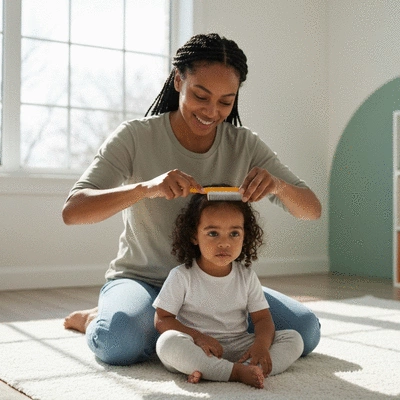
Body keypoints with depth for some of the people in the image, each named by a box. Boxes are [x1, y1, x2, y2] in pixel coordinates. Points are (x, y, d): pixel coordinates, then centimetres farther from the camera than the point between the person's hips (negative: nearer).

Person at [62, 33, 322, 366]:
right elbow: (72, 210, -21)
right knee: (121, 342, -36)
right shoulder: (136, 137, -12)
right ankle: (99, 319, 1)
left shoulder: (244, 145, -3)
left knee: (306, 330, -14)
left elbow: (312, 210, -5)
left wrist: (278, 186, -30)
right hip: (142, 279, -3)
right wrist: (145, 187, -39)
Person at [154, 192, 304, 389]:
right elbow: (162, 319, -5)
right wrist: (197, 337, -22)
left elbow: (262, 318, 2)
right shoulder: (182, 276, -5)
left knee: (293, 339, -14)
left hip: (238, 348, 4)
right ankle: (238, 372, -34)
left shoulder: (247, 276, 4)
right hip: (197, 350, -3)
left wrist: (261, 344, -21)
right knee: (168, 342, -33)